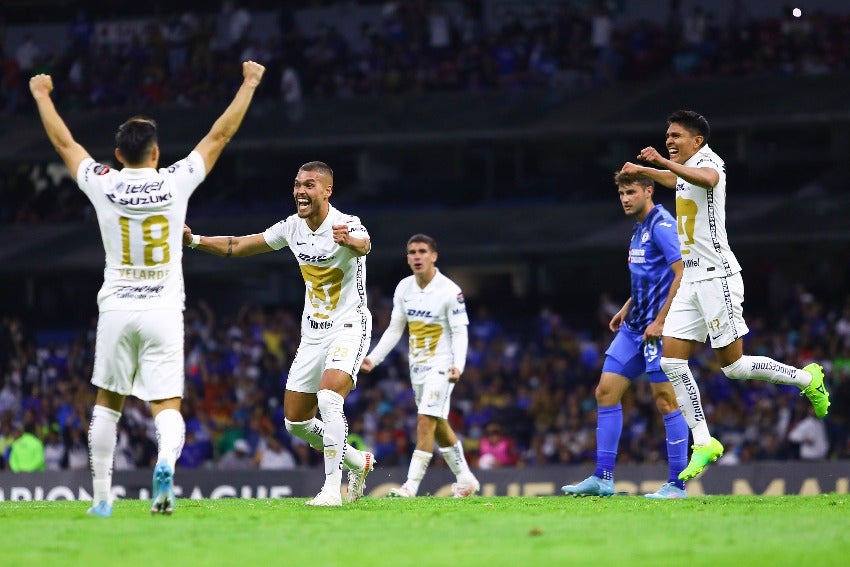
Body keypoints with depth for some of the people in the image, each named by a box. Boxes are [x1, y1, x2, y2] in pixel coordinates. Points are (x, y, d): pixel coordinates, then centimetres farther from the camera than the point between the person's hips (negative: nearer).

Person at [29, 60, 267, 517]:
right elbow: (220, 135, 5)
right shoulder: (176, 182, -5)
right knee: (167, 407, -3)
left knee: (107, 404, 15)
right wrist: (249, 84, 15)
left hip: (116, 309, 1)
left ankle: (102, 497, 16)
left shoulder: (103, 185, -4)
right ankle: (166, 462, -35)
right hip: (163, 312, -1)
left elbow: (64, 142, 11)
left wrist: (41, 97, 27)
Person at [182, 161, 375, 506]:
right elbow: (236, 247, 10)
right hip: (313, 333, 8)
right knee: (295, 422, 9)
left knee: (328, 399, -30)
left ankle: (331, 488, -27)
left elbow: (363, 245, -46)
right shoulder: (293, 227, 0)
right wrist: (193, 240, -2)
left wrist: (351, 241, -69)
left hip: (349, 327, -8)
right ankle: (359, 462, 31)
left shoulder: (346, 225, -20)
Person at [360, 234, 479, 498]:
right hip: (417, 366, 7)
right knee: (439, 426, 13)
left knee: (426, 421, -17)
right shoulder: (403, 288, 4)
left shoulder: (450, 291, -13)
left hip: (441, 366, -7)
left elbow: (460, 332, -13)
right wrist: (373, 358, 3)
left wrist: (458, 365, -28)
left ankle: (411, 485, -21)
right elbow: (394, 329, 12)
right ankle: (465, 479, 27)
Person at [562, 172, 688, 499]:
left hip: (659, 328, -10)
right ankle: (602, 479, 8)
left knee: (666, 400, -8)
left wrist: (660, 321, -21)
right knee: (606, 392, 6)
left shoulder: (662, 225, -13)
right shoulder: (639, 229, 16)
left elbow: (682, 274, -20)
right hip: (634, 328, 10)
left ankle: (676, 484, -3)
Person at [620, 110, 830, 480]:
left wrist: (665, 161, -51)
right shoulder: (685, 170, 15)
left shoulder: (707, 161, -13)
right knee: (672, 361, -2)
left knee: (733, 365, -6)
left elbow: (706, 179, -40)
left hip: (716, 277, -9)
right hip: (692, 280, 9)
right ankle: (703, 443, 2)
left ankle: (807, 379, 14)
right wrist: (641, 170, 51)